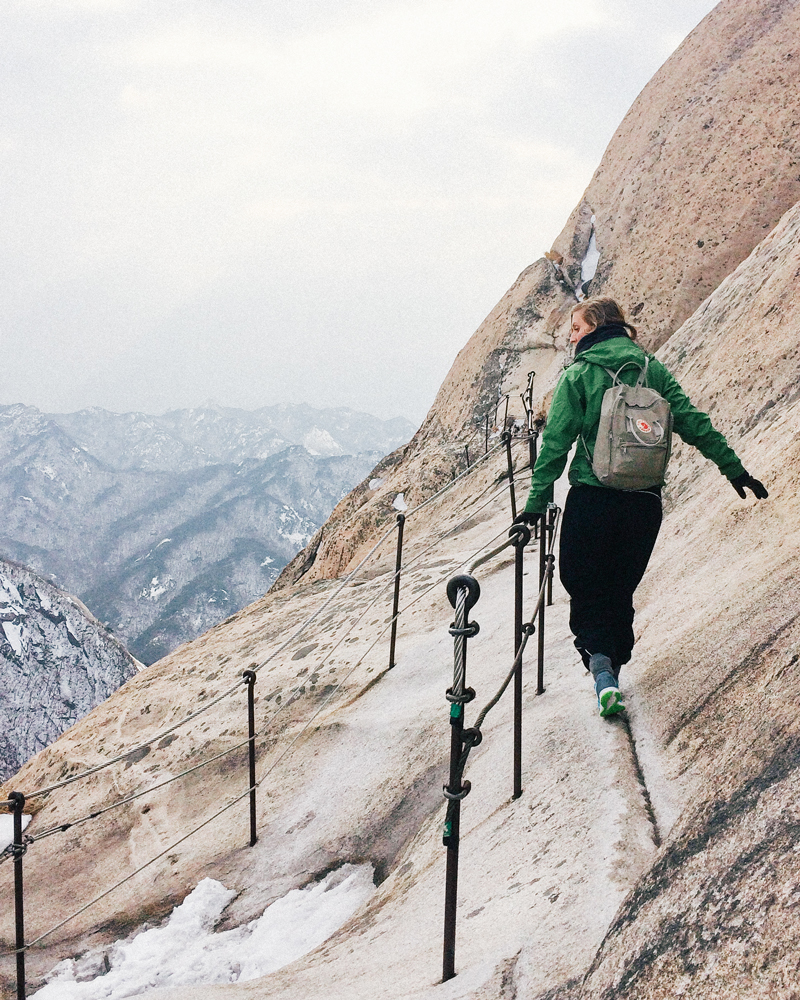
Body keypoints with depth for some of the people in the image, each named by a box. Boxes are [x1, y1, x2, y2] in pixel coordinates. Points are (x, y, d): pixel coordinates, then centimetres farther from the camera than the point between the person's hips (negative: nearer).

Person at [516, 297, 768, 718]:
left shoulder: (578, 375, -4)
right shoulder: (652, 370, 7)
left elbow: (556, 442, -8)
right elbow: (694, 423, 4)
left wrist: (537, 501, -5)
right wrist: (734, 469, 8)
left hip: (592, 497, -4)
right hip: (645, 499, 4)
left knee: (584, 588, 6)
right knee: (621, 589, 19)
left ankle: (601, 668, -16)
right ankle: (613, 668, 26)